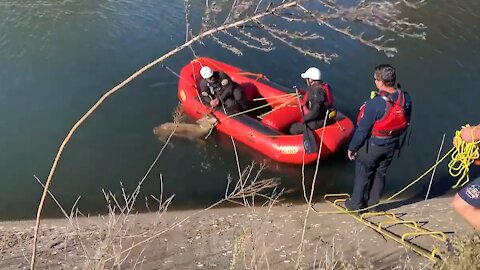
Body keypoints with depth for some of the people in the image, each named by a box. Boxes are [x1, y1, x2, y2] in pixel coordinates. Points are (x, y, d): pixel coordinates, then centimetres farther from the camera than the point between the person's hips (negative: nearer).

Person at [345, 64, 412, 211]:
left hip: (372, 146, -5)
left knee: (363, 174, 15)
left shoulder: (375, 104, -31)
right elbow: (405, 123, 3)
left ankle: (356, 203, 30)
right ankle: (373, 203, 35)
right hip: (391, 146, 5)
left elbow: (362, 129, -21)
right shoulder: (406, 99, -12)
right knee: (380, 174, 22)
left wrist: (352, 147, -8)